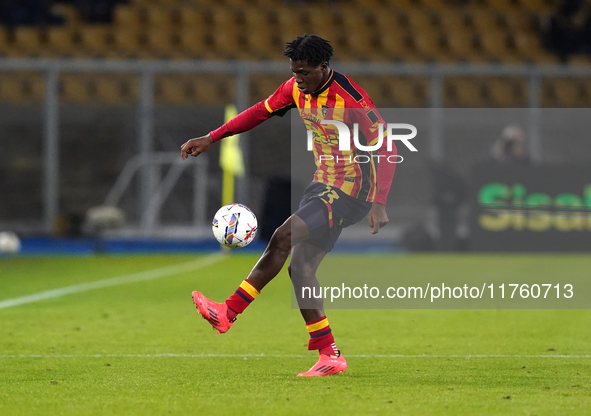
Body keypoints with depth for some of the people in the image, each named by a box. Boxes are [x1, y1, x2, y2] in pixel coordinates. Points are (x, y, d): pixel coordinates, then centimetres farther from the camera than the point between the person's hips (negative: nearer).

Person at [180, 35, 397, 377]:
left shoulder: (352, 100, -21)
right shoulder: (297, 89, 2)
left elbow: (386, 149, -20)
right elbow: (261, 111, 15)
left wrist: (379, 203, -29)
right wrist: (211, 138, 9)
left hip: (352, 191, -9)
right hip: (323, 184, 9)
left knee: (284, 238, -18)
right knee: (300, 266, -1)